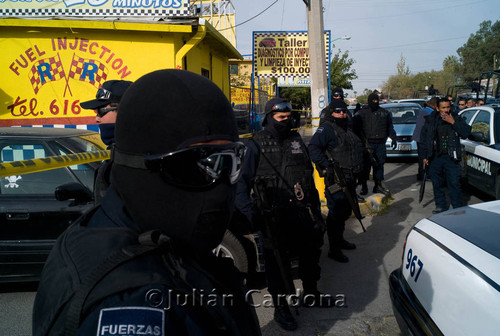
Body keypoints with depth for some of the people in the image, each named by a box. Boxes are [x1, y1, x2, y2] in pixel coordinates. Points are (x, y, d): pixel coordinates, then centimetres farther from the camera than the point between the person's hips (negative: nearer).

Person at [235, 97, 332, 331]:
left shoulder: (296, 140, 11)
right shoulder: (256, 145, -6)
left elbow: (309, 177, 16)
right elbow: (242, 181, -11)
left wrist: (316, 210, 15)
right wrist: (250, 213, -22)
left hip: (302, 213, 6)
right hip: (274, 219, -6)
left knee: (310, 254, 20)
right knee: (277, 263, 5)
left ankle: (310, 294, 44)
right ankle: (280, 308, 25)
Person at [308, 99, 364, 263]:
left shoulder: (347, 129, 18)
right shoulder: (326, 128, -11)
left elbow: (357, 150, 30)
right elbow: (313, 148, -24)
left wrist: (357, 168, 20)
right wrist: (327, 165, -26)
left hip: (349, 179, 9)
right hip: (335, 179, -9)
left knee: (345, 211, 20)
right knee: (336, 213, -6)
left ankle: (340, 239, 37)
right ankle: (334, 249, 3)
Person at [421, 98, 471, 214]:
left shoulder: (456, 118, 2)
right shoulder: (430, 120, 3)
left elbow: (466, 133, -7)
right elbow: (423, 138, 9)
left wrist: (453, 122, -17)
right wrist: (425, 156, 8)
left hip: (451, 157, -2)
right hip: (435, 157, 2)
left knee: (454, 183, -3)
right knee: (436, 183, 9)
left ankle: (457, 207, 8)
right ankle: (440, 205, 24)